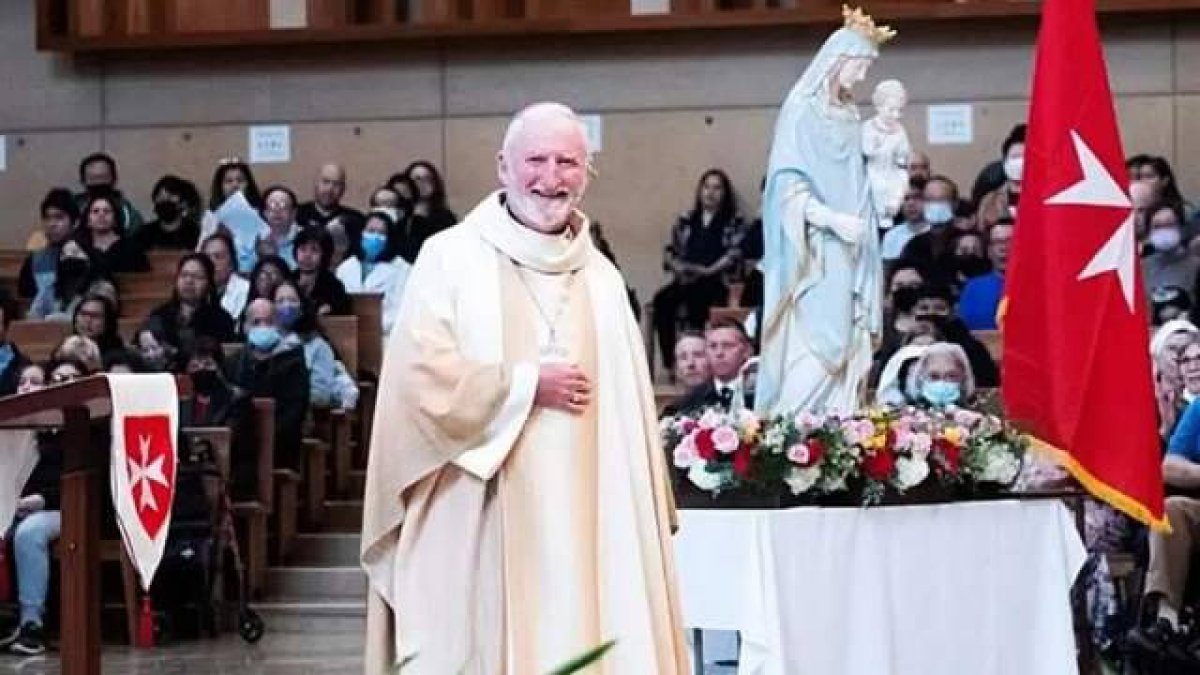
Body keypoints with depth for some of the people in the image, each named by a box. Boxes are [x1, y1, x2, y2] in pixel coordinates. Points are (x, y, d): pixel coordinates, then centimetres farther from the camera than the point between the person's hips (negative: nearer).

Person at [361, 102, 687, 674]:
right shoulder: (450, 257, 1)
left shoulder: (602, 278, 14)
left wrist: (645, 517, 6)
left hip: (583, 515, 4)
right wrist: (527, 386, -7)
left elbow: (629, 413, 13)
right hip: (476, 519, -4)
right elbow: (420, 373, -10)